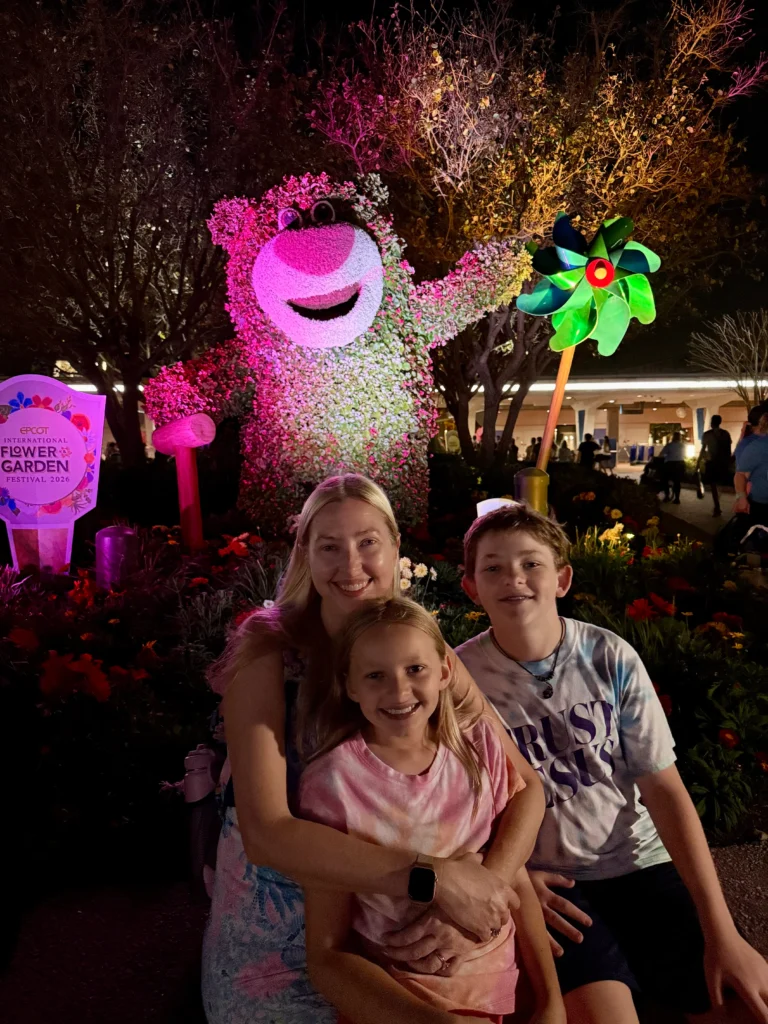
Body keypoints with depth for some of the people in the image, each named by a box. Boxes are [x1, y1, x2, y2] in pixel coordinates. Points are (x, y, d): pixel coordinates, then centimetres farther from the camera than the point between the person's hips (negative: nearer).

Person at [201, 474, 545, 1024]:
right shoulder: (269, 654, -16)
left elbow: (526, 788, -8)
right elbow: (265, 834, -25)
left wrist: (480, 898, -24)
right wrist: (436, 877, -29)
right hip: (278, 943, -2)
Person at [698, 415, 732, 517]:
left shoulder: (707, 434, -5)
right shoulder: (726, 434, 4)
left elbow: (703, 449, -4)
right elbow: (729, 450, 5)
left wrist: (698, 462, 3)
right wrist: (728, 462, 14)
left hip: (712, 462, -4)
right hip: (723, 462, 4)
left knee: (713, 485, 1)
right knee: (718, 484, 18)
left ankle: (717, 508, -4)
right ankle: (717, 507, 19)